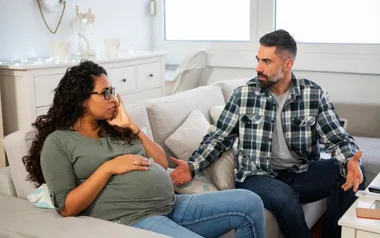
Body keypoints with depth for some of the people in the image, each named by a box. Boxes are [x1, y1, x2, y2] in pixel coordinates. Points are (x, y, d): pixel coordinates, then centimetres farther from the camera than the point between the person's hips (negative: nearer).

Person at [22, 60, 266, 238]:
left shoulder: (115, 128, 18)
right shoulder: (58, 142, 2)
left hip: (173, 205, 7)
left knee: (249, 202, -2)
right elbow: (67, 208, -7)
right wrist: (109, 168, -13)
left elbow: (163, 164, 14)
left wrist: (131, 126, 6)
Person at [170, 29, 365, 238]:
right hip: (258, 177, -2)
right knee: (285, 198, -36)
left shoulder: (314, 94, -1)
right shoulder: (243, 95, -3)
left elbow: (337, 138, -4)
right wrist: (192, 166, -15)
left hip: (301, 174, 3)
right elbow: (219, 137, 2)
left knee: (352, 173, -23)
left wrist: (350, 161, -27)